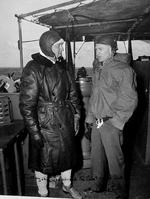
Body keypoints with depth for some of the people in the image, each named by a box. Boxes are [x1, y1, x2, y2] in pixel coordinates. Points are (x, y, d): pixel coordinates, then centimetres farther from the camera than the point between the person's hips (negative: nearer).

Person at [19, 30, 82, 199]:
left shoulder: (61, 66, 5)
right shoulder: (32, 69, -16)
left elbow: (72, 93, 11)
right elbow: (26, 104, -18)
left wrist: (76, 117, 8)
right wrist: (34, 131, -18)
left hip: (66, 122, 7)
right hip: (46, 125, -6)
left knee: (67, 154, 21)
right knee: (43, 159, 11)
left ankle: (67, 185, 46)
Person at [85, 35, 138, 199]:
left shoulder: (123, 70, -11)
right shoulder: (97, 69, 12)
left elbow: (130, 100, -13)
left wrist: (114, 120, -15)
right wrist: (89, 120, 15)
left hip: (111, 124, -7)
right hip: (97, 122, 7)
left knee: (114, 159, 5)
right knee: (96, 156, 17)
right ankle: (98, 185, 37)